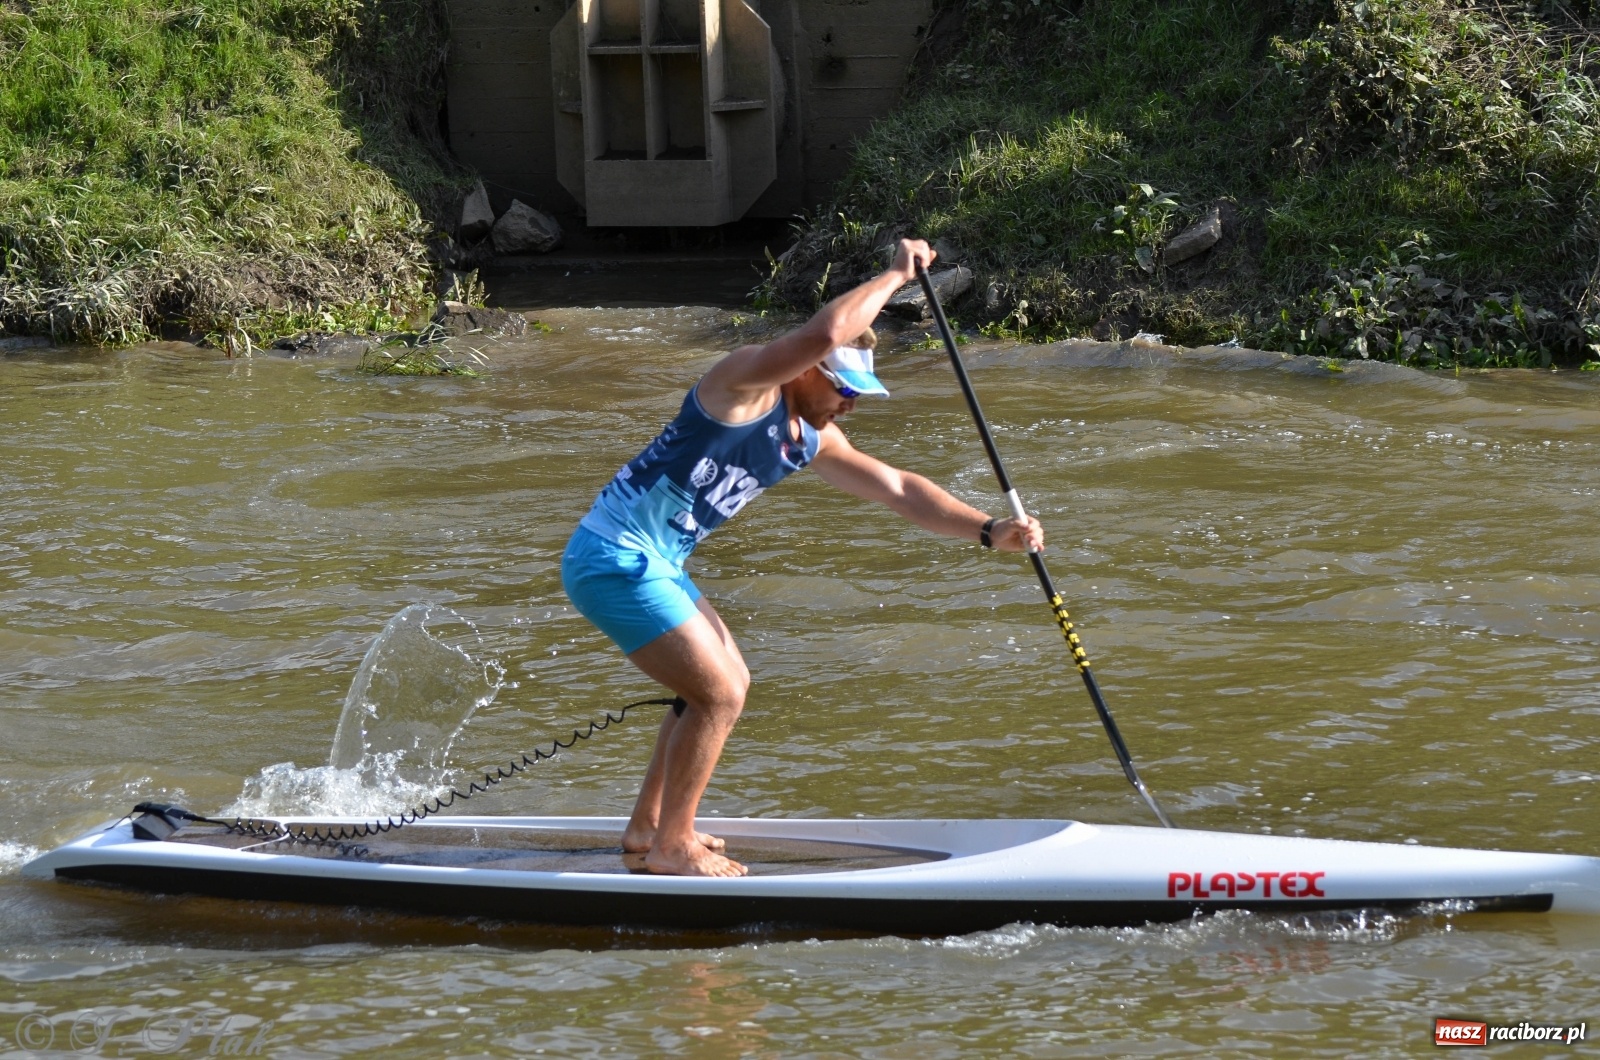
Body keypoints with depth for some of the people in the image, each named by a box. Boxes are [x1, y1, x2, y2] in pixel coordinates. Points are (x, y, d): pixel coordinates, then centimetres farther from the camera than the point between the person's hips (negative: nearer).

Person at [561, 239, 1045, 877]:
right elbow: (823, 335, -33)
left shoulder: (810, 441, 12)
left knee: (727, 683, 19)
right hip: (613, 559, -10)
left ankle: (646, 826, 29)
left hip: (652, 563, 10)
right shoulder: (747, 384, -16)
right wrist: (895, 276, -19)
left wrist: (989, 532, 6)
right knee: (719, 694, -8)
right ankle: (671, 847, 4)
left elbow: (896, 488, 16)